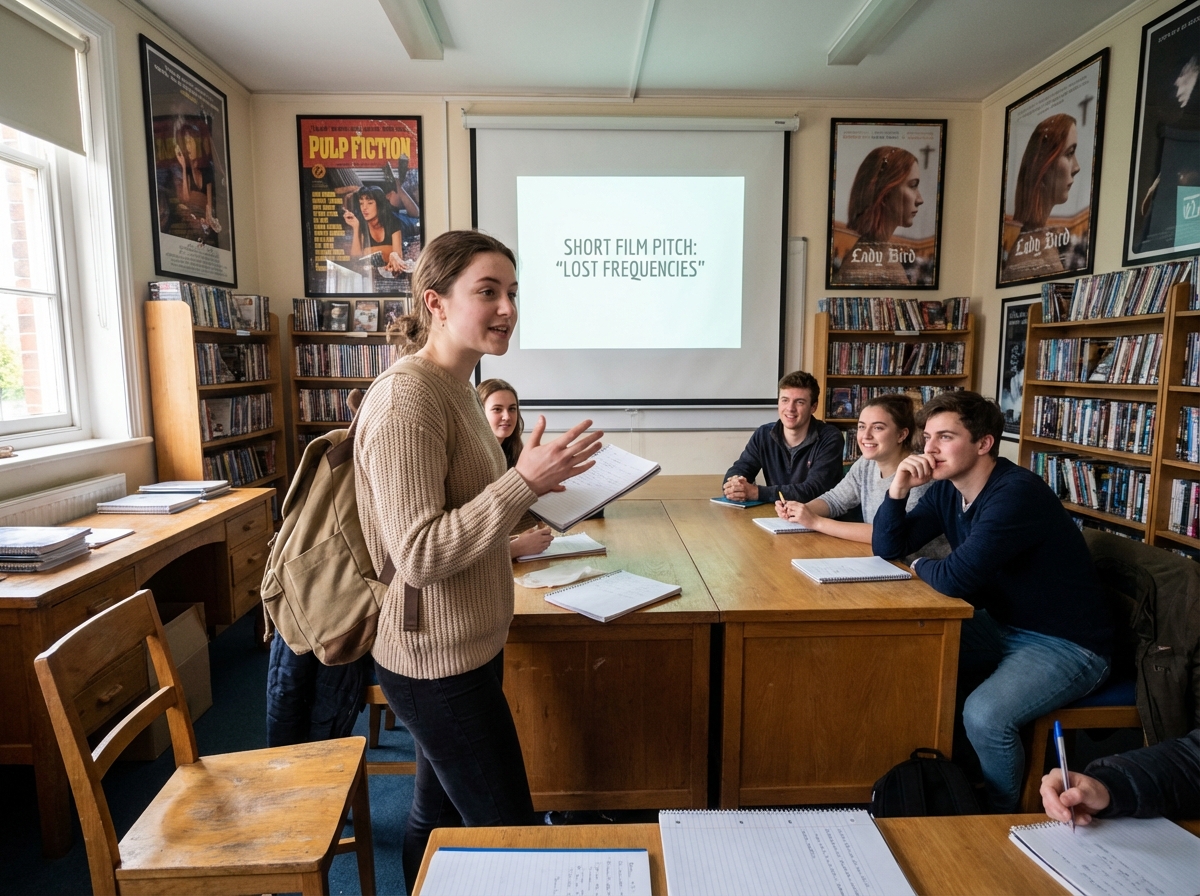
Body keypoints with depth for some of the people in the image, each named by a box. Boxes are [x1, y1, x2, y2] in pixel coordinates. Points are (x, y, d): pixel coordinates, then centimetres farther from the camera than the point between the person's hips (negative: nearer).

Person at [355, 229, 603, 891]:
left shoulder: (455, 389, 9)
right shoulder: (406, 401, -22)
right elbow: (419, 554, -26)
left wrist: (536, 490, 4)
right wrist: (525, 481, -30)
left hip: (457, 651, 9)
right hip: (439, 662, -9)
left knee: (436, 814, 23)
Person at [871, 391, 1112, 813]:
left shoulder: (1017, 493, -27)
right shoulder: (945, 490, -1)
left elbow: (956, 579, -35)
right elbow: (887, 548, -1)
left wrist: (920, 565, -12)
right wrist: (899, 487, -16)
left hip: (1067, 644, -8)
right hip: (1003, 626, 8)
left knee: (984, 714, -27)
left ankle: (1001, 813, 4)